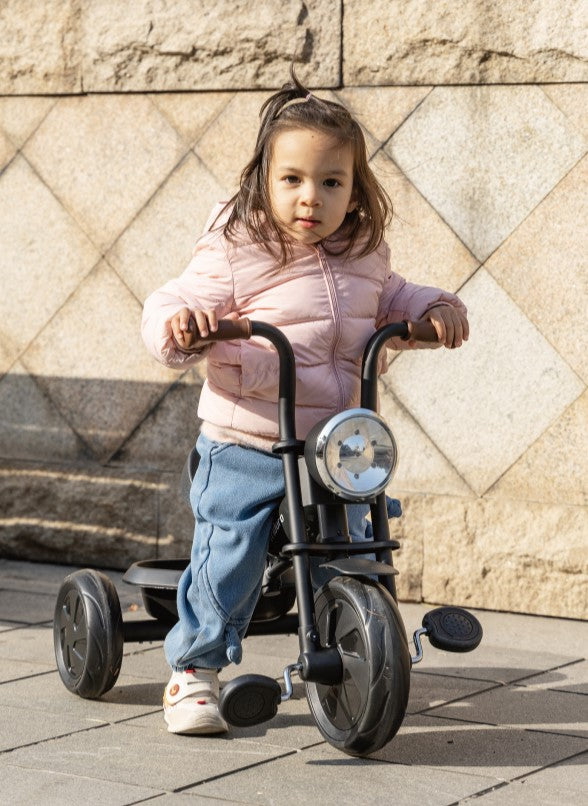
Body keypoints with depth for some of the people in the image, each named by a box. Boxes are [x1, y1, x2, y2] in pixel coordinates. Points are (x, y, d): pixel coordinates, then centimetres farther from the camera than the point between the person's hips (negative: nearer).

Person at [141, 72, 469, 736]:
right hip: (245, 450, -4)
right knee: (227, 563, -2)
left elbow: (388, 302, 25)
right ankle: (195, 670, 18)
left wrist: (432, 308, 6)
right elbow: (170, 310, -13)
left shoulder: (364, 253, 6)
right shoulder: (234, 253, -11)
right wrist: (177, 322, -36)